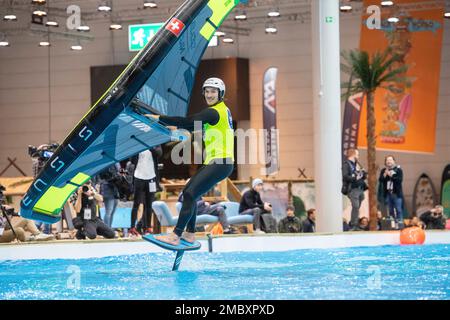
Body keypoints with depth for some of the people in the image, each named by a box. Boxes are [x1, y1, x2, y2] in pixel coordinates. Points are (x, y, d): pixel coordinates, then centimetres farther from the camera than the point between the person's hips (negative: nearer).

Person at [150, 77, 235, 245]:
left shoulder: (213, 112, -13)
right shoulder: (222, 110, 19)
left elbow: (187, 121, -20)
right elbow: (197, 126, 30)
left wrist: (160, 118, -15)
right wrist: (177, 127, 28)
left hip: (220, 164, -10)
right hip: (214, 163, 10)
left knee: (190, 194, -16)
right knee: (188, 192, 14)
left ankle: (175, 236, -19)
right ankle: (190, 233, 18)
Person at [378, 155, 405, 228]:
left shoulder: (398, 169, 2)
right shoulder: (383, 170, 13)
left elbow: (400, 180, -10)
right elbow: (380, 180, 3)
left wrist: (391, 176, -14)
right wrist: (385, 175, -11)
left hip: (397, 193, -3)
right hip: (387, 193, 3)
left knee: (399, 210, -7)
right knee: (390, 211, 3)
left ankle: (400, 224, -7)